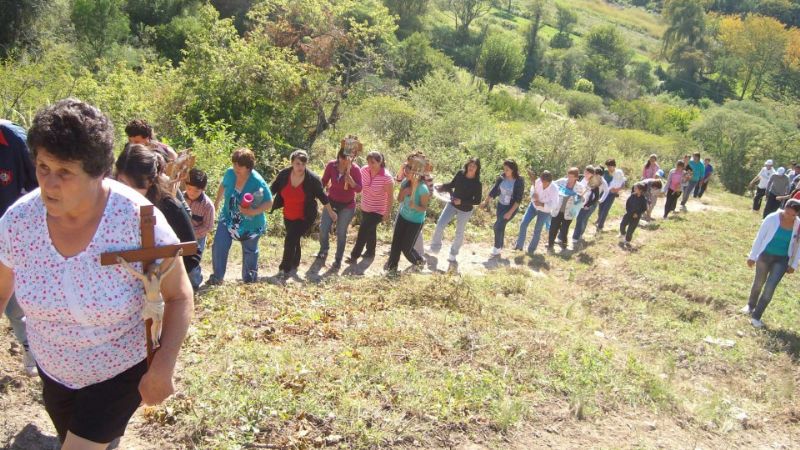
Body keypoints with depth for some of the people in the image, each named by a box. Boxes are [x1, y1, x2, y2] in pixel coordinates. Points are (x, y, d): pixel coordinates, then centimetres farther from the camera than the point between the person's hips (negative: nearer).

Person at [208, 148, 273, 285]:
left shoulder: (258, 182, -27)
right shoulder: (230, 173, -12)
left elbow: (269, 203, -21)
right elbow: (223, 186, 10)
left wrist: (253, 211, -36)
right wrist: (217, 202, 23)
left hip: (251, 224, -3)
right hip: (228, 219, 3)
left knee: (250, 251, 15)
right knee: (218, 247, -8)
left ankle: (250, 279, 36)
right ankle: (217, 277, 7)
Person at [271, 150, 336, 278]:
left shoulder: (312, 179, -18)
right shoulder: (283, 174, -10)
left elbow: (322, 196, -5)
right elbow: (272, 188, 5)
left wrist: (331, 212, 3)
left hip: (305, 217, -4)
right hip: (288, 217, 4)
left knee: (290, 239, -16)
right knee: (294, 240, 19)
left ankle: (285, 269, -3)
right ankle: (294, 266, 39)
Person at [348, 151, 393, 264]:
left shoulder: (386, 177, -27)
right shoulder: (364, 170, -12)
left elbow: (391, 196, -17)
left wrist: (387, 213, -14)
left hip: (377, 211, -6)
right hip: (365, 208, 6)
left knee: (363, 231, -7)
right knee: (370, 230, 22)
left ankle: (354, 255, 7)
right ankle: (370, 252, 41)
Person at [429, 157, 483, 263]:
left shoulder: (477, 184, -20)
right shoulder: (460, 174, -10)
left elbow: (477, 201, -16)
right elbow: (452, 185, 9)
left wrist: (461, 201, -25)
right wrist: (441, 186, -8)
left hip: (465, 210, -3)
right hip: (452, 205, 3)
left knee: (459, 232, 11)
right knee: (440, 225, -2)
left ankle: (453, 253, 34)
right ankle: (435, 247, 18)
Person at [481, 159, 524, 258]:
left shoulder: (519, 181, -21)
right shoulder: (501, 177, -9)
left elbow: (519, 199, -19)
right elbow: (494, 190, 4)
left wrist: (510, 212, -23)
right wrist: (485, 202, 11)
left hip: (512, 207, -5)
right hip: (500, 205, 5)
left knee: (498, 226, -14)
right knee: (500, 226, 14)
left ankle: (497, 248, 3)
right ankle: (500, 247, 32)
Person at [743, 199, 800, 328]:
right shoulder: (772, 218, -18)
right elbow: (759, 237, -10)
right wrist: (752, 256, -6)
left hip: (782, 259, 1)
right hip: (765, 255, 0)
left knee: (770, 287, -10)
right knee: (758, 283, 16)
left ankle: (756, 316, -2)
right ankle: (750, 305, 43)